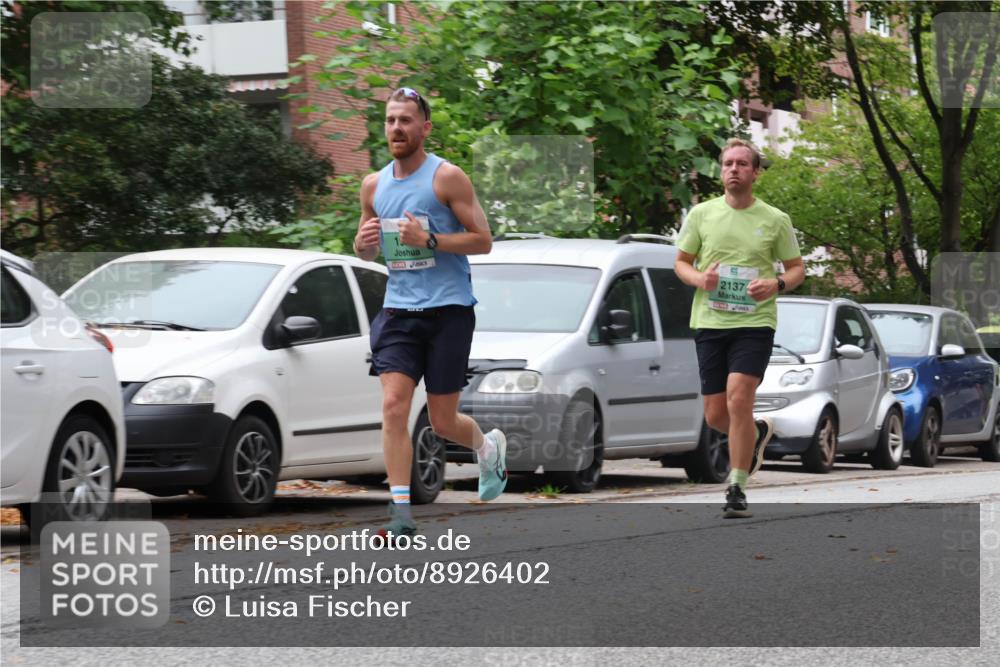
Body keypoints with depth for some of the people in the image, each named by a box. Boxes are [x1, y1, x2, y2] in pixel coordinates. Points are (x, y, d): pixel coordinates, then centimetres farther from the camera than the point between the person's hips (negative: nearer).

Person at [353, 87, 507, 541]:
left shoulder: (447, 177, -6)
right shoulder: (374, 185, 9)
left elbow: (483, 240, -7)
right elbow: (367, 252, 21)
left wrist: (429, 239, -20)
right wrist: (363, 243, -4)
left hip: (448, 309, -4)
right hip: (398, 310, 4)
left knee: (443, 422, 2)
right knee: (393, 406, -13)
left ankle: (488, 445, 37)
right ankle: (400, 514, -12)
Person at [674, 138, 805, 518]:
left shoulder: (775, 220, 1)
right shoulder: (702, 214, 4)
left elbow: (797, 268, 9)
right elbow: (681, 262, 12)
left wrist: (777, 284, -12)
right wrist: (699, 279, -10)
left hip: (755, 323, -3)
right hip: (709, 322, 3)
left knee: (738, 401, -18)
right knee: (715, 415, 4)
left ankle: (737, 489, -10)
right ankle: (757, 433, 39)